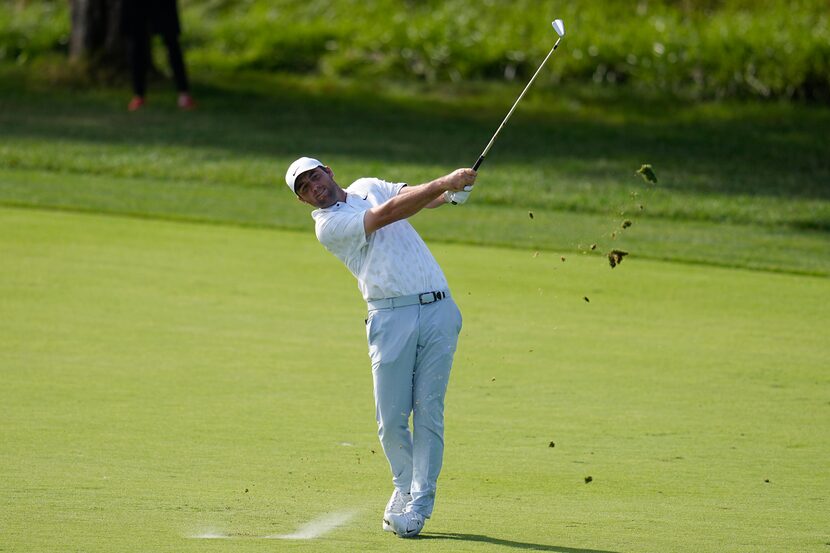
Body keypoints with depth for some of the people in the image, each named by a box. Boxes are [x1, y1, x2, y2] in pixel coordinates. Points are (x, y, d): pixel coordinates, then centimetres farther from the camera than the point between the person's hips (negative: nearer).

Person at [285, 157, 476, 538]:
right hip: (391, 316, -3)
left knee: (429, 412, -3)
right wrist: (442, 183, -17)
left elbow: (422, 196, 9)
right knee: (392, 418, -6)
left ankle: (419, 503, 0)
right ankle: (404, 487, 18)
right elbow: (387, 214, -12)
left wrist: (451, 193, -14)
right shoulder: (327, 225, -1)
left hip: (438, 310, 4)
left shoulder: (368, 187, 19)